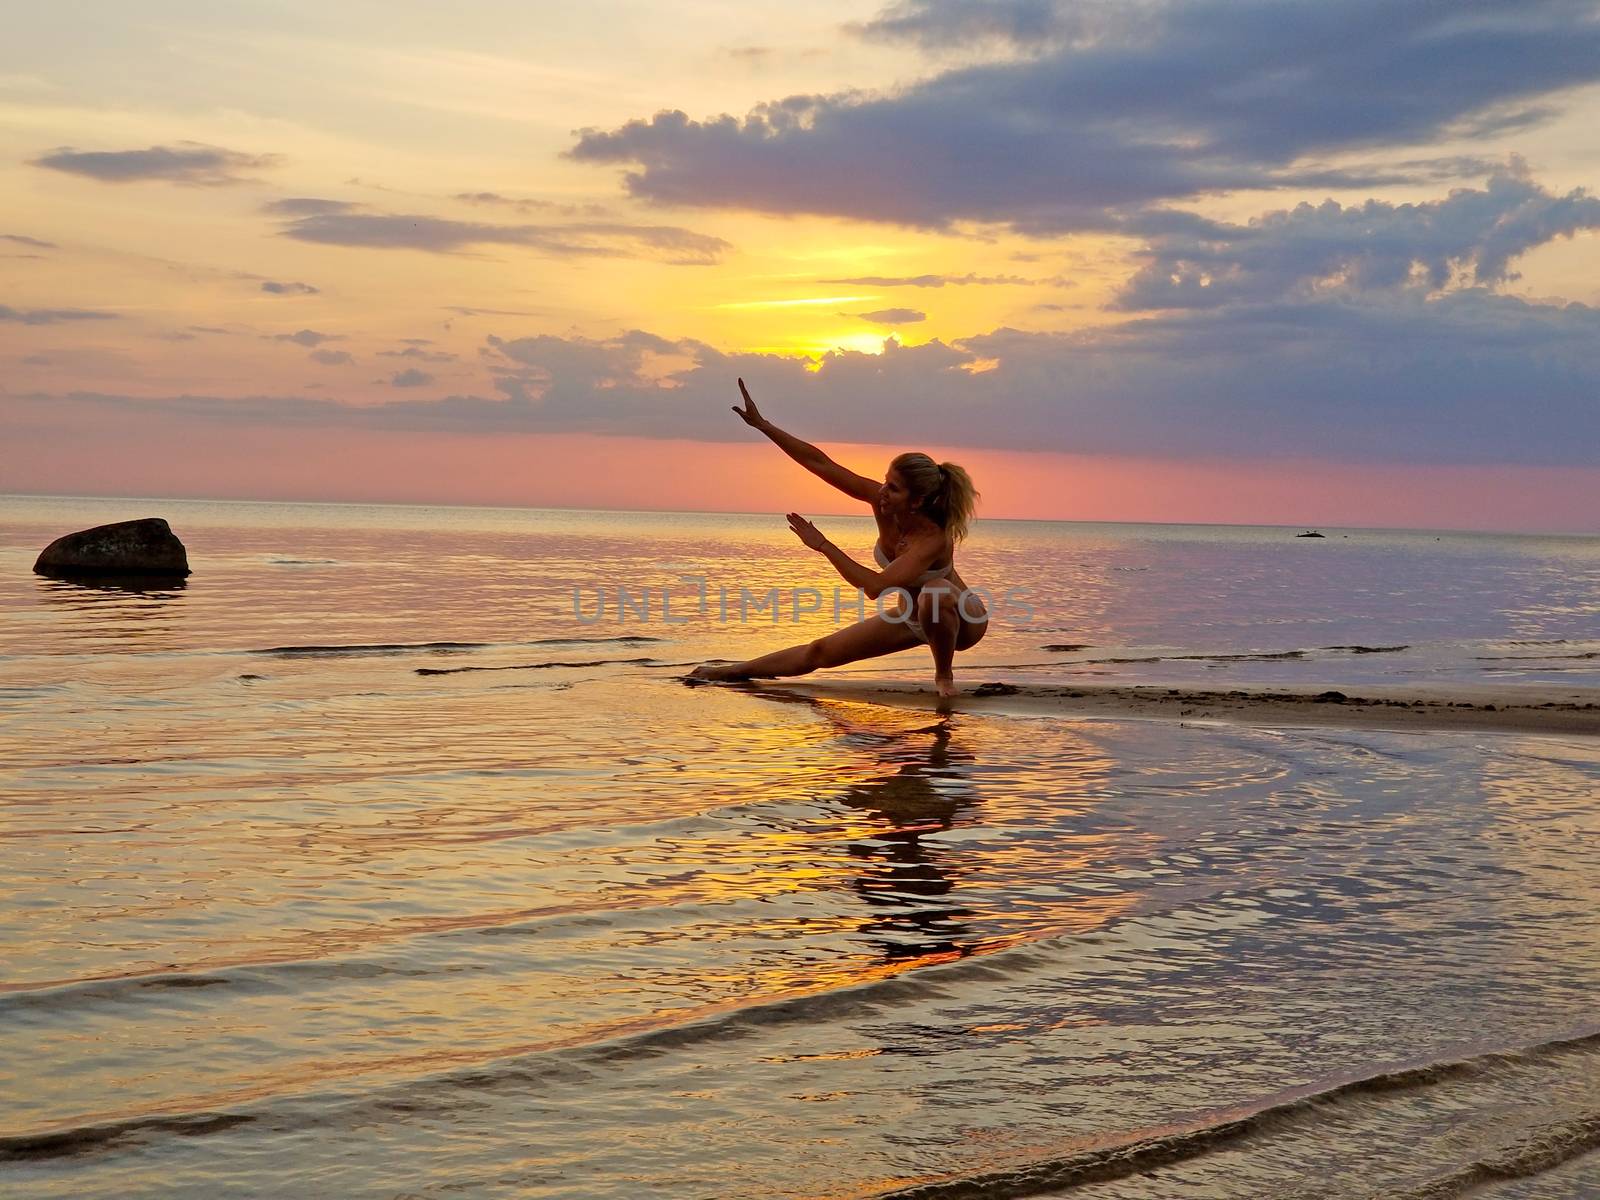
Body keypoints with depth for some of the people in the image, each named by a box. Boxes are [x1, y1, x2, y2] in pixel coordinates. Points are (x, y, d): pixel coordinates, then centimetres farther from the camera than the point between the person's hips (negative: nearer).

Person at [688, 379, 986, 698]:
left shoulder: (933, 539, -37)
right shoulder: (881, 500, -19)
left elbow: (875, 587, -44)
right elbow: (819, 462, -18)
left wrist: (823, 545, -36)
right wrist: (761, 424, -22)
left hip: (964, 621, -7)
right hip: (913, 619, 7)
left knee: (935, 593, -42)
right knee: (821, 652, 5)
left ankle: (944, 674, -18)